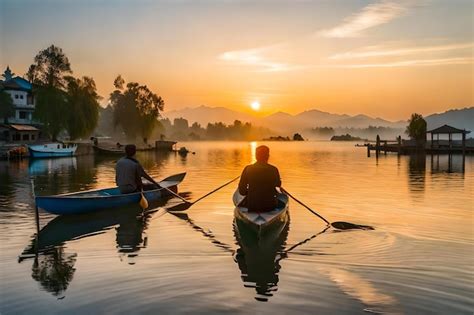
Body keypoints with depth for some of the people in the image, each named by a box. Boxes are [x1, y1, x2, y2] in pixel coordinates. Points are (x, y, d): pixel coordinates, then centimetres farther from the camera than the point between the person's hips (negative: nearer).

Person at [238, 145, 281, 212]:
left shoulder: (248, 169, -8)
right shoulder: (273, 170, -8)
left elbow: (242, 191, -3)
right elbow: (278, 184, 13)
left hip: (251, 207, 1)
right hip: (269, 206, 0)